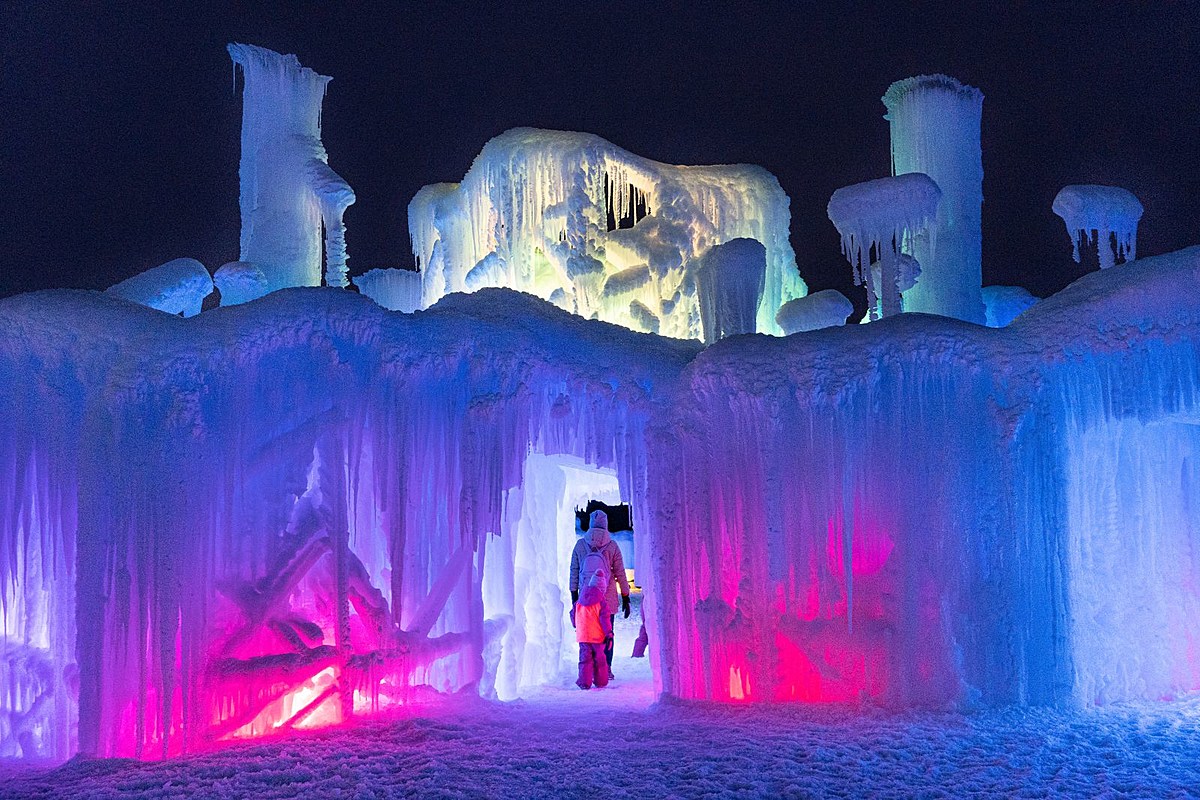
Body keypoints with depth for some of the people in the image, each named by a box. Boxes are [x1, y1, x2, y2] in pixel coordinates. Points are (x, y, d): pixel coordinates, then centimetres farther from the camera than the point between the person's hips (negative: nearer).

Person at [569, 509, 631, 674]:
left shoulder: (580, 544, 2)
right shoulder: (612, 545, -2)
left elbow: (574, 572, 5)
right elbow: (620, 573, 0)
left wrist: (574, 596, 11)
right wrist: (626, 598, 7)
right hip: (608, 598, -1)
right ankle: (606, 669, 4)